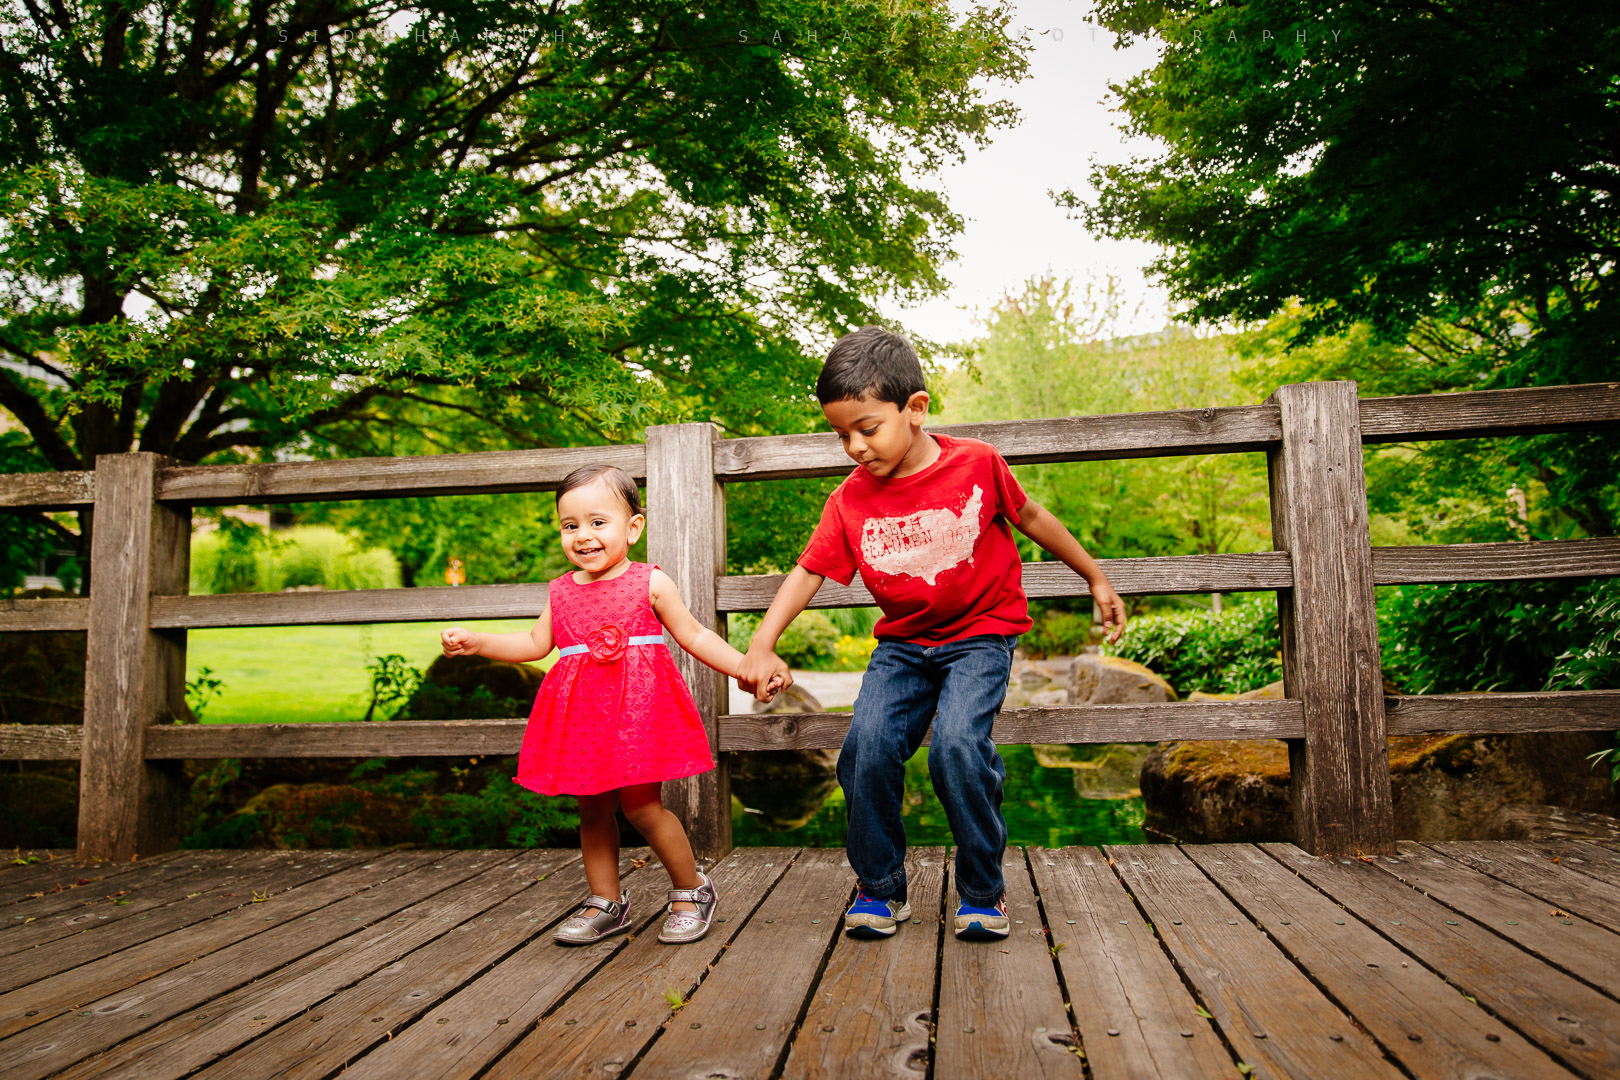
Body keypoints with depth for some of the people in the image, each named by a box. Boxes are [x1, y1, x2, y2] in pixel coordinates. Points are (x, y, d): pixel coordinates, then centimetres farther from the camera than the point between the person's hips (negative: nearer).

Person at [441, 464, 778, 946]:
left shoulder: (649, 583, -2)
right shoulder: (562, 591, 9)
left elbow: (694, 636, 2)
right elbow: (535, 643, 17)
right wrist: (476, 642, 8)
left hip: (639, 706, -5)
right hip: (582, 715, 5)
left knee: (641, 805, -7)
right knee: (593, 808, 12)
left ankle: (692, 889, 14)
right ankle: (606, 903, 28)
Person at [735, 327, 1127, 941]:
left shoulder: (977, 464, -12)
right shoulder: (850, 500, -7)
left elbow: (1030, 517, 4)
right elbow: (807, 573, -7)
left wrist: (1095, 578, 13)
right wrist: (761, 646, -22)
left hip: (981, 635, -3)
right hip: (903, 643, 3)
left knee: (957, 744, -25)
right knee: (867, 746, -18)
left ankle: (982, 891, 0)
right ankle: (880, 888, 6)